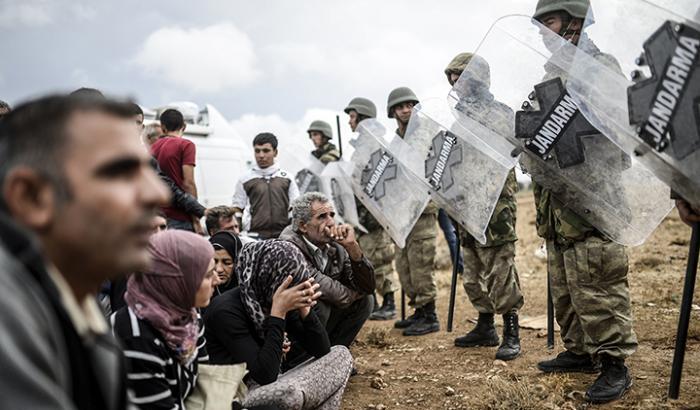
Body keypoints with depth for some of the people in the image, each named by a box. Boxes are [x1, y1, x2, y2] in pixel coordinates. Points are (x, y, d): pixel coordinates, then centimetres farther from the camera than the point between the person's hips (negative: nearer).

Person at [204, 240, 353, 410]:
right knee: (289, 392, -37)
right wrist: (278, 312, -28)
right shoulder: (226, 310, -22)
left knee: (340, 354, 2)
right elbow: (265, 375, -28)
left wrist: (304, 309, -14)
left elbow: (322, 350, 1)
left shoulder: (278, 301, -2)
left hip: (271, 390, 8)